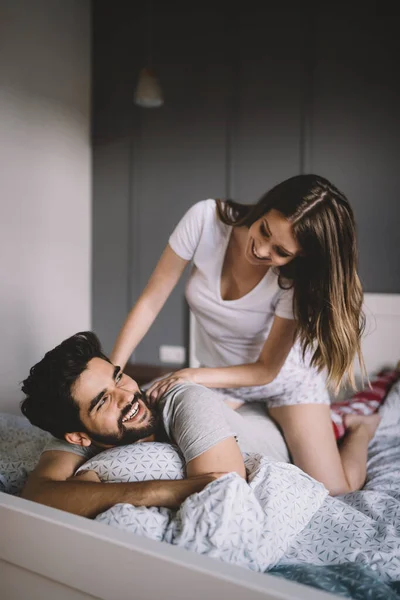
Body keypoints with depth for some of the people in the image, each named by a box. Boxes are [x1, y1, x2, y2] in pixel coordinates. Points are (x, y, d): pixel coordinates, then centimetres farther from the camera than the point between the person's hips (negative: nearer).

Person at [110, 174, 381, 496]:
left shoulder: (296, 280, -29)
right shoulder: (205, 219, -26)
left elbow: (266, 370, -19)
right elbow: (150, 301, -19)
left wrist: (195, 376, -31)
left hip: (285, 376, -3)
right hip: (220, 377, 3)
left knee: (335, 491, -11)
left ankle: (361, 426, 22)